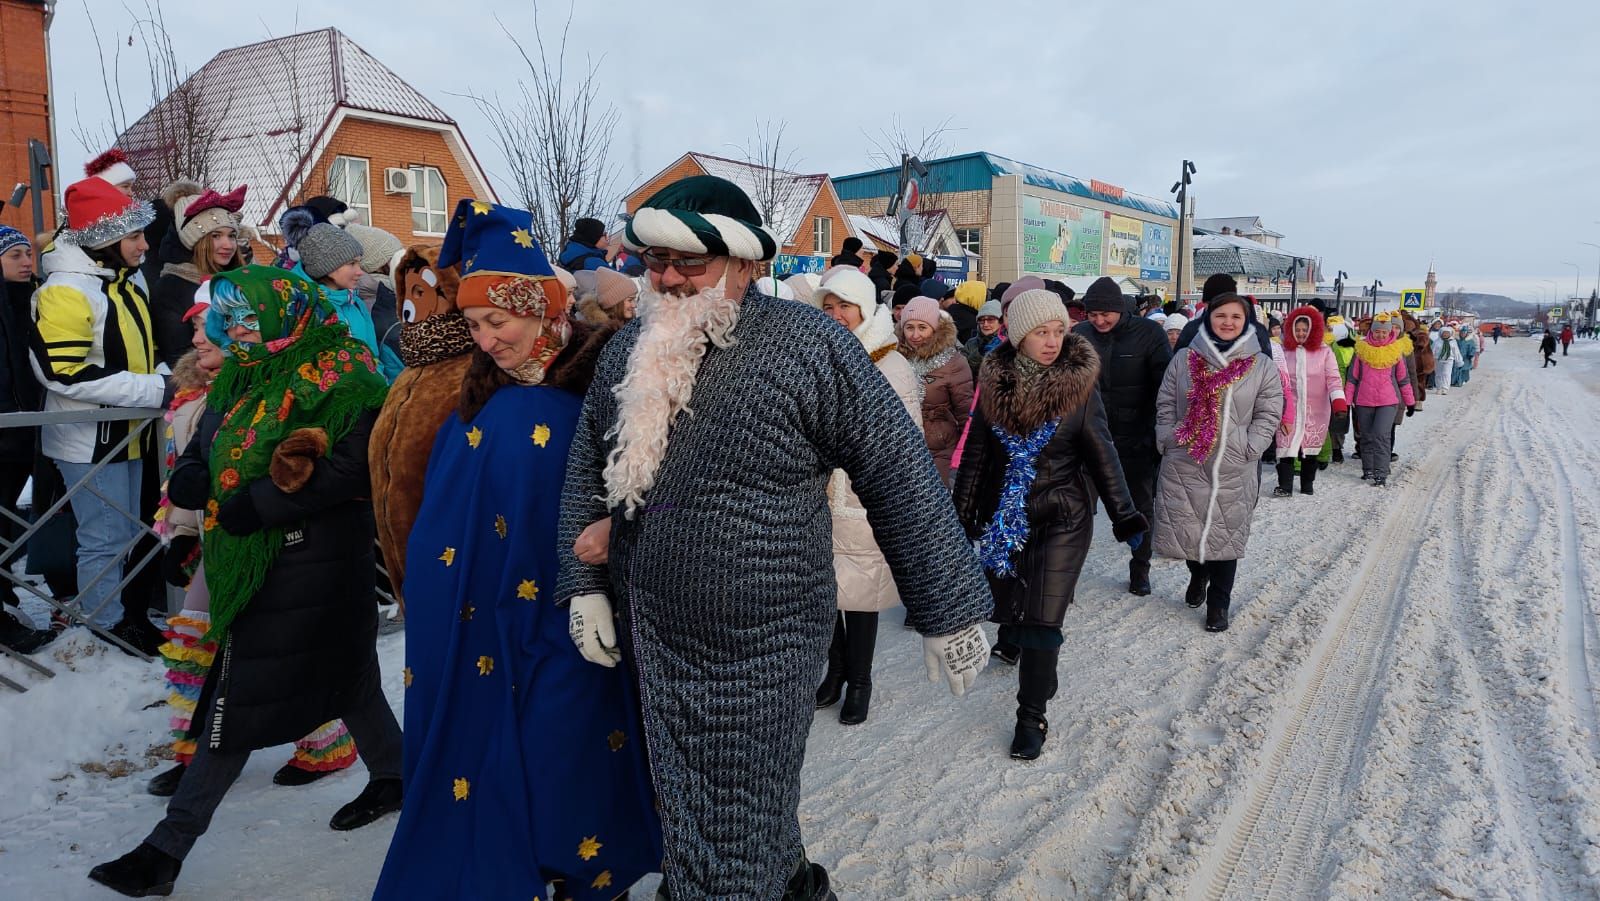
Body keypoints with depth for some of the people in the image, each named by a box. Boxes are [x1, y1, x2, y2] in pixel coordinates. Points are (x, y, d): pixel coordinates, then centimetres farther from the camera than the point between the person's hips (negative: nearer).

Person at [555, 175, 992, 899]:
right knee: (689, 820, 24)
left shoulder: (806, 344, -15)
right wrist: (586, 585, 7)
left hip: (761, 655, -6)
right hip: (653, 644, 6)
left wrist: (949, 613, -11)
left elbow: (903, 478, -13)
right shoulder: (628, 351, 3)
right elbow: (586, 472, 14)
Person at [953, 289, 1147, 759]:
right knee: (1005, 600, 15)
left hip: (1062, 517, -2)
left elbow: (1102, 453, -2)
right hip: (1003, 514, 3)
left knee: (1043, 621, -6)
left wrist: (1124, 515, -4)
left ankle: (1032, 716, 7)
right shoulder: (995, 381, -2)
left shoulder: (1079, 384, -7)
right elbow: (976, 451, 5)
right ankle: (1010, 640, 50)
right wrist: (963, 513, 7)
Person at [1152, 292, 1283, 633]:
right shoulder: (1185, 359, 3)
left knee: (1227, 532, 6)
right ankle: (1198, 576, 39)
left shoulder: (1261, 365, 1)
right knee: (1185, 527, 7)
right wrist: (1168, 440, -2)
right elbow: (1165, 404, 6)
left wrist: (1249, 448, -8)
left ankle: (1218, 603, 20)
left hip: (1234, 470, -1)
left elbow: (1269, 414, 1)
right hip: (1184, 464, 1)